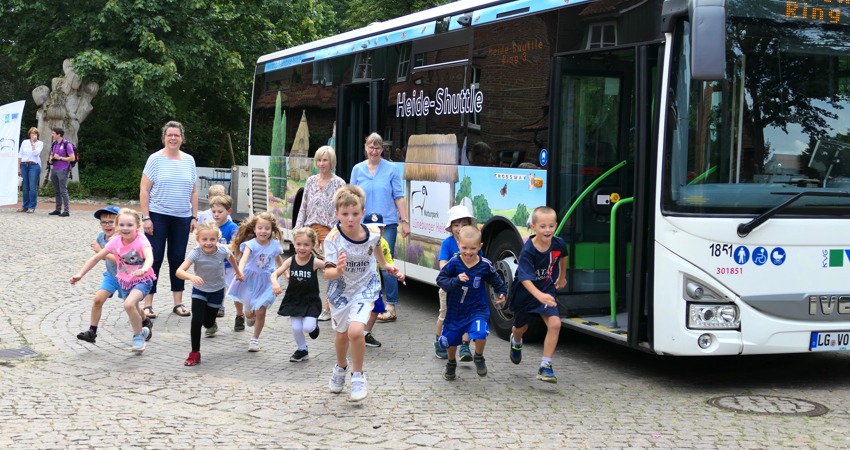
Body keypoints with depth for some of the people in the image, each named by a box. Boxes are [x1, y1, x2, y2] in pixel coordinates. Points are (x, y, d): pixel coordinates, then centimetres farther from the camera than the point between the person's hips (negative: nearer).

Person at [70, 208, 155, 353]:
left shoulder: (141, 240, -24)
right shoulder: (115, 241, -11)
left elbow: (149, 257, -44)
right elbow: (96, 258, -3)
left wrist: (144, 268, -66)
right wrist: (80, 274, -9)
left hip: (142, 280, -5)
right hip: (124, 281, 6)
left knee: (129, 304, -29)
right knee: (134, 312, 19)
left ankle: (138, 335, -7)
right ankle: (142, 330, 52)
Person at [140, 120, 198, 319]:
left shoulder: (189, 160, 7)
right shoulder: (155, 159, -5)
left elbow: (193, 191, 12)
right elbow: (144, 190, -6)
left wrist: (195, 216, 6)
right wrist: (146, 217, -11)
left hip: (182, 218, 4)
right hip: (158, 216, -4)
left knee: (178, 259, 9)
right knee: (155, 258, -1)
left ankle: (178, 303, 17)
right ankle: (147, 304, 4)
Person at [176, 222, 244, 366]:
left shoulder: (222, 250, -24)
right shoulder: (196, 253, -30)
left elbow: (231, 257, 1)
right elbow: (179, 271, -39)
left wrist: (238, 272, 17)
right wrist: (191, 277, -59)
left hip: (217, 291, 1)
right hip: (199, 290, -1)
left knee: (208, 323, 10)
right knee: (196, 321, -15)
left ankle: (212, 325, 49)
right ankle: (195, 353, 2)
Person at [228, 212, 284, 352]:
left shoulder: (275, 244, -7)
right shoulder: (251, 244, -19)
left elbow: (279, 260, 12)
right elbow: (244, 257, -38)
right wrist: (240, 270, -56)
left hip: (266, 282, 1)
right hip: (250, 279, -1)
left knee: (260, 312, -2)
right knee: (249, 313, 13)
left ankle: (255, 339, 18)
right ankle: (250, 317, 53)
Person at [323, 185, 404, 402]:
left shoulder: (373, 234, -18)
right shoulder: (333, 238, -27)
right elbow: (328, 273, -31)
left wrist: (386, 266, 5)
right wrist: (338, 270, -50)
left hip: (365, 288, 0)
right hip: (340, 289, 0)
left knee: (355, 331, -21)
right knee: (342, 334, 18)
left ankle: (358, 376, 1)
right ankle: (341, 368, 50)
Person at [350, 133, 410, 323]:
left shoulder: (391, 169, 0)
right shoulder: (358, 169, 7)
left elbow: (398, 197, 1)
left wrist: (404, 221, -4)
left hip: (387, 223, -3)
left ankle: (391, 307, -4)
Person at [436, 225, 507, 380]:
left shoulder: (485, 265, -11)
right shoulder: (454, 263, -16)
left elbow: (495, 280, 8)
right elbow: (440, 279, -20)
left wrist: (502, 292, -1)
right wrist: (456, 281, -33)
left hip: (477, 309, -1)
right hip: (455, 309, 1)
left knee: (480, 333, -25)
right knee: (450, 338, 14)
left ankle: (479, 358, 7)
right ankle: (451, 364, 46)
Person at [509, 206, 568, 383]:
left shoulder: (558, 244, -16)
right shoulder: (527, 251, -30)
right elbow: (525, 279, -39)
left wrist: (562, 277, 23)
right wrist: (539, 295, -56)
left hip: (547, 290, 3)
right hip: (524, 293, -2)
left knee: (555, 323, -19)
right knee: (521, 326, 20)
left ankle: (545, 367, -12)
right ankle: (516, 342, 58)